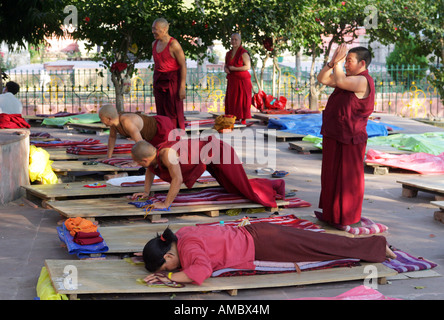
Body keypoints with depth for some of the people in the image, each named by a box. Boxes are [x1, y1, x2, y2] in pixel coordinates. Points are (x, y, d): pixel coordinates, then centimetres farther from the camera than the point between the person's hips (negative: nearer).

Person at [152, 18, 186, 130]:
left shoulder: (174, 44, -15)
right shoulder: (155, 44, 8)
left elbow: (183, 65, -15)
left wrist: (182, 87, -19)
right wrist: (154, 85, 16)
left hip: (173, 82, -7)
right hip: (160, 83, 7)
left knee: (174, 114, -5)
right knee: (162, 115, 7)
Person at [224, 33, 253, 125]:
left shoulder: (244, 53, -10)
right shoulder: (228, 54, 11)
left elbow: (248, 66, -14)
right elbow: (226, 65, 18)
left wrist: (234, 68, -17)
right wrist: (225, 68, -6)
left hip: (242, 80, -6)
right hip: (232, 81, 6)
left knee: (242, 100, -2)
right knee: (232, 100, 5)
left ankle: (244, 120, 6)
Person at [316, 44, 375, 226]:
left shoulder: (363, 81, -16)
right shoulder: (349, 78, 13)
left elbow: (339, 81, -32)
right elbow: (323, 79, 12)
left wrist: (338, 63, -17)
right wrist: (333, 62, -2)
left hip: (349, 140, -10)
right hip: (333, 136, 10)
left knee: (349, 178, 0)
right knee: (331, 175, 17)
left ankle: (350, 218, 11)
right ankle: (331, 213, 30)